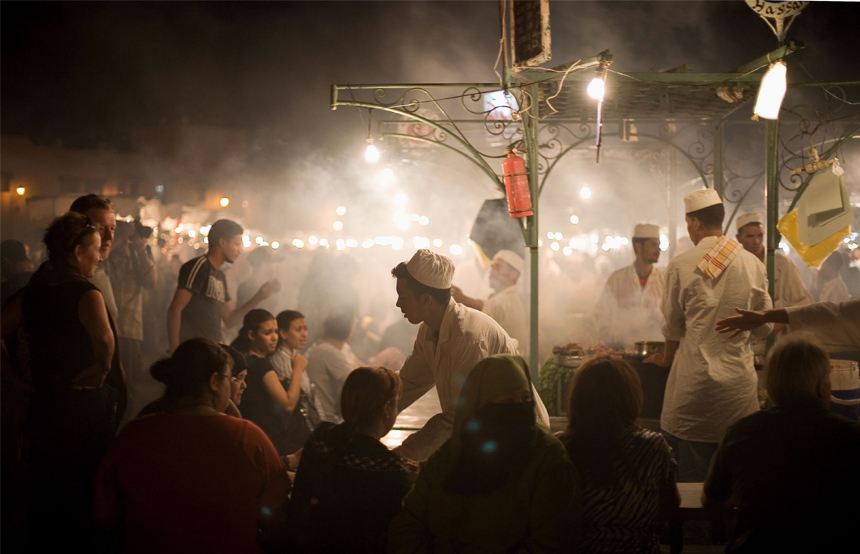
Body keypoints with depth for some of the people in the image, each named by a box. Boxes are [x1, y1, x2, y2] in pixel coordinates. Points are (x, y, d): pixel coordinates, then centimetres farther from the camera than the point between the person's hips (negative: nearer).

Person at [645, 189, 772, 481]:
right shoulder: (753, 264, 0)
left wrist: (668, 358, 23)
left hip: (693, 381, -2)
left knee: (692, 478, 5)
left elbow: (672, 325, 4)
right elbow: (764, 326, 7)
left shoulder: (681, 265, -6)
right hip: (739, 381, 2)